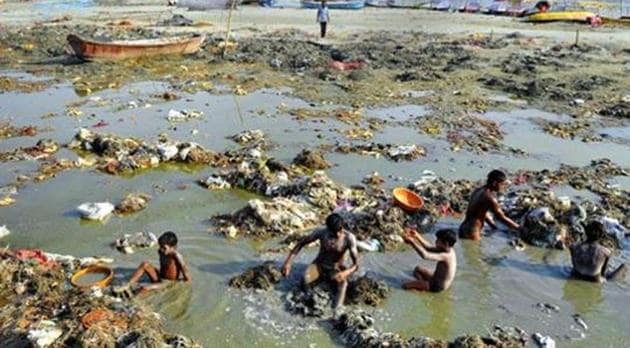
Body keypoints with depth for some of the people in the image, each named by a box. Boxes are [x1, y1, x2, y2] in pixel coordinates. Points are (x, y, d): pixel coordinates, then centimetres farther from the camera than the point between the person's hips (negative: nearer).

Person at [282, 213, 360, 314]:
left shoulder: (349, 238, -23)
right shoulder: (321, 232, -19)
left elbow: (356, 264, -23)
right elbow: (301, 243, -5)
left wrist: (346, 272, -45)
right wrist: (288, 261, -12)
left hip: (335, 269, -1)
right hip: (319, 265, 2)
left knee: (342, 282, -35)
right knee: (305, 281, -30)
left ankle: (337, 312, -46)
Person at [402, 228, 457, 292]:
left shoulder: (446, 256, -31)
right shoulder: (448, 250, -3)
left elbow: (425, 255, -41)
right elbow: (429, 247, 6)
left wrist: (412, 242, -37)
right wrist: (417, 236, -4)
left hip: (438, 286, -10)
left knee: (405, 285, -12)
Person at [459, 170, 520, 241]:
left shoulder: (478, 191, 9)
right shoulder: (489, 197, -18)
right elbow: (502, 218, -12)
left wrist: (495, 227, 20)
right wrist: (520, 228, -1)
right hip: (471, 232, -10)